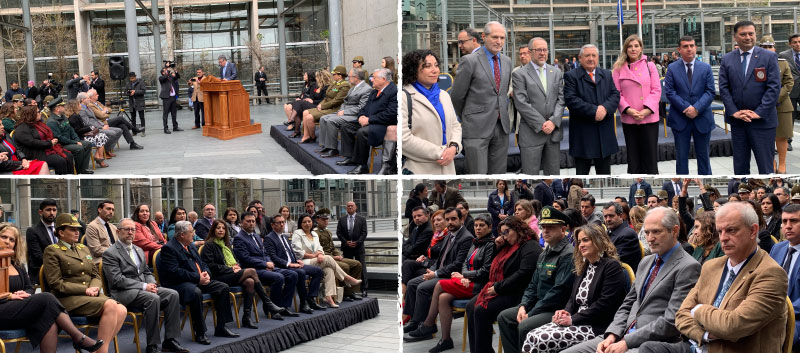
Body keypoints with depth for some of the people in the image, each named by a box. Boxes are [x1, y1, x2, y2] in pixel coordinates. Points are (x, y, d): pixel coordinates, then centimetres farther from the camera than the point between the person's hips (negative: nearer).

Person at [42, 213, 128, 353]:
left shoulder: (83, 249, 24)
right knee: (110, 305, -31)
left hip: (90, 295, 7)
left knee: (121, 310, -23)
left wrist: (94, 288, -4)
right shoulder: (52, 251, 2)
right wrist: (85, 290, -13)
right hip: (68, 299, -7)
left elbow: (96, 275, 21)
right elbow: (56, 284, -7)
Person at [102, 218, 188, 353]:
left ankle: (170, 341, -14)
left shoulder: (138, 250, 22)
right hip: (124, 292, -8)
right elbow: (117, 280, -14)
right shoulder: (110, 254, -4)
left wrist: (151, 284, -2)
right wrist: (144, 286, -18)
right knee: (153, 298, -33)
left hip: (144, 287, 8)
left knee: (173, 294, -15)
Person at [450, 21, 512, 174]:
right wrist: (465, 118, 10)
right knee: (478, 173, -7)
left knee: (499, 173, 7)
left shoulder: (507, 61, 12)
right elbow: (456, 96, -1)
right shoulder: (469, 61, -7)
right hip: (477, 127, -6)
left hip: (501, 127, 6)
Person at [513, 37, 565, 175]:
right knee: (530, 175, -2)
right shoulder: (519, 74, -2)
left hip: (554, 131, 4)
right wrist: (541, 124, -12)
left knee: (553, 174, 9)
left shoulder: (557, 72, 13)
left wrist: (553, 121, -8)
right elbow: (521, 103, -9)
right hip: (531, 133, -4)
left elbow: (561, 99, 7)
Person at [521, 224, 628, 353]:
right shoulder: (583, 267, 20)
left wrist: (573, 319, -15)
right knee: (531, 337, -13)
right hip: (577, 322, 8)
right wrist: (566, 312, 0)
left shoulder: (612, 266, -7)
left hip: (597, 327, -8)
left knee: (541, 341, -25)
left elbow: (604, 304, -16)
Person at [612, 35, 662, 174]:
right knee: (633, 159, 7)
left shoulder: (649, 66, 4)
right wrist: (628, 109, -14)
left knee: (650, 157, 2)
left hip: (649, 118, 0)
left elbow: (656, 90, 0)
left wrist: (647, 110, -13)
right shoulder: (619, 68, 4)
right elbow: (616, 92, 1)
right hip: (628, 119, 1)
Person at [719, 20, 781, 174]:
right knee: (740, 167, 10)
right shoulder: (727, 59, 7)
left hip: (762, 121, -3)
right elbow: (723, 88, 4)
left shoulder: (769, 57, -2)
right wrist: (734, 111, -8)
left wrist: (759, 113, -14)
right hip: (737, 121, 3)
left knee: (765, 167, -1)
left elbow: (774, 87, -7)